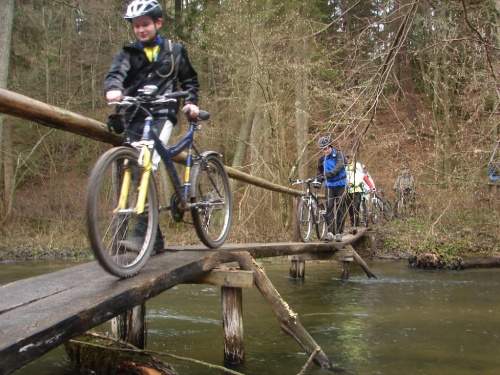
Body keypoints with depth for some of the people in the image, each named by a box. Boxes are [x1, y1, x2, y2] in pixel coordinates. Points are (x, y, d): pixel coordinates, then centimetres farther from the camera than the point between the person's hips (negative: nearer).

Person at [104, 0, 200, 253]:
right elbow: (116, 73, -10)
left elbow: (190, 80, 24)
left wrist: (191, 102, 6)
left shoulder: (175, 51, 13)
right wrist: (113, 89, -32)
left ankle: (141, 231, -28)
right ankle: (154, 237, 10)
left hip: (162, 116, -3)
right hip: (135, 118, 3)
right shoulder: (128, 53, 11)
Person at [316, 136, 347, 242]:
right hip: (329, 185, 3)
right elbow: (320, 172, 20)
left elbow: (339, 166, -31)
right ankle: (330, 232, -14)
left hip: (340, 185, -3)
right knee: (329, 207, -13)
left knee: (340, 208, 0)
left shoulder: (338, 155, -10)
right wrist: (319, 178, 2)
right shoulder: (322, 159, 4)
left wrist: (331, 173, -47)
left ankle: (339, 233, 8)